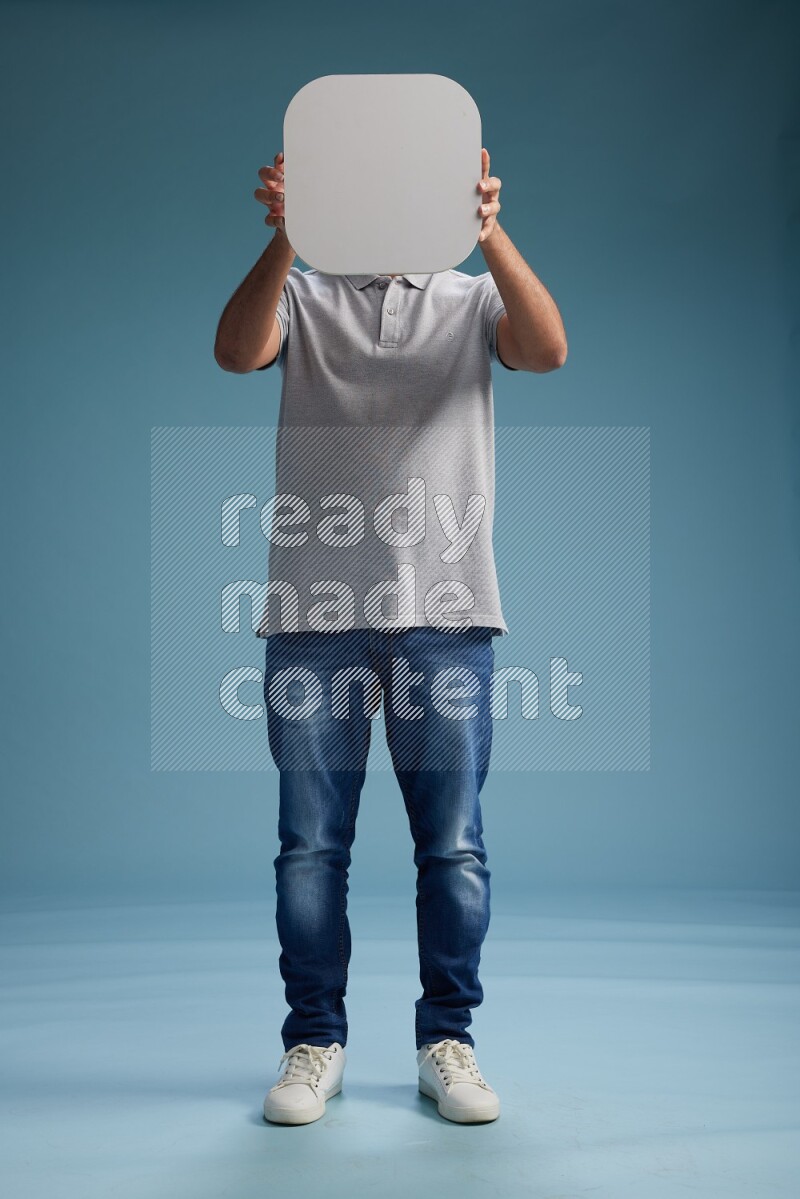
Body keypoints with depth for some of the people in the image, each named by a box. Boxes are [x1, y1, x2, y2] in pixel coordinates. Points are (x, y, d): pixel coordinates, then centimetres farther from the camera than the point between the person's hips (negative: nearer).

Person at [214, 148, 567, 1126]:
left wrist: (490, 232, -21)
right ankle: (315, 1042, 21)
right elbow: (236, 351, -8)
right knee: (310, 845, 5)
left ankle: (447, 1042, 20)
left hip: (446, 614, 0)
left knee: (453, 844, 4)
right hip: (313, 613, 0)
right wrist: (283, 237, -23)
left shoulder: (473, 300, 14)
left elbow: (547, 350, -7)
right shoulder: (301, 297, 13)